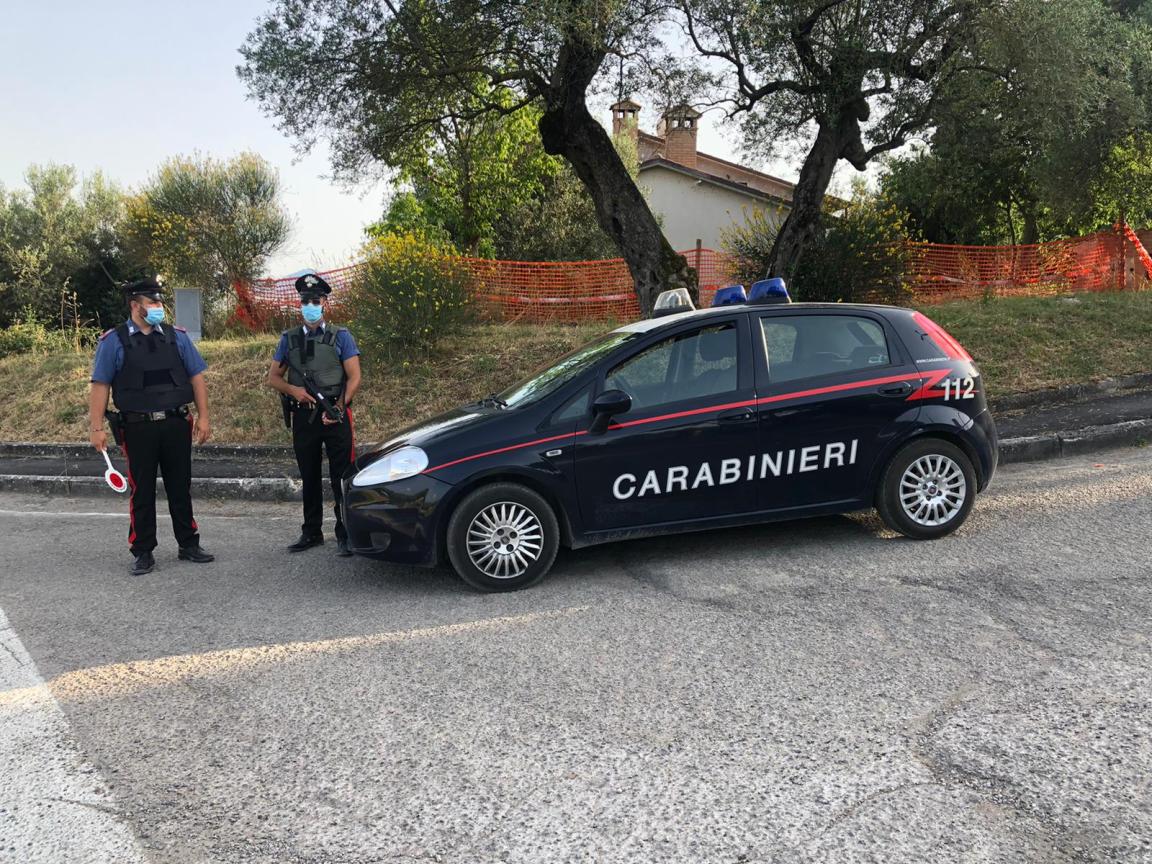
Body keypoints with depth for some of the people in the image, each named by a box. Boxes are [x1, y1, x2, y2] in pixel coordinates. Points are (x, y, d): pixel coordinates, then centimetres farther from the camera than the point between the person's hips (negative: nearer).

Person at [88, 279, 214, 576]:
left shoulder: (176, 336, 6)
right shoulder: (113, 341, -2)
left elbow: (196, 376, 6)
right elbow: (100, 385, -3)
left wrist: (203, 416, 1)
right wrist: (96, 427, -8)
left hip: (176, 425, 2)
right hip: (138, 428, -2)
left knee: (180, 487, 11)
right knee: (142, 491, 6)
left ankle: (188, 545, 23)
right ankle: (143, 553, 16)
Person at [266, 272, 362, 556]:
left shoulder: (340, 336, 2)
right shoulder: (289, 339, 11)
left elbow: (354, 377, -3)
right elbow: (273, 377, 12)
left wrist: (339, 406, -17)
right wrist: (294, 390, -9)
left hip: (335, 415, -3)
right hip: (302, 417, 3)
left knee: (341, 477, -4)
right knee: (309, 478, 12)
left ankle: (345, 534, 3)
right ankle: (312, 532, 23)